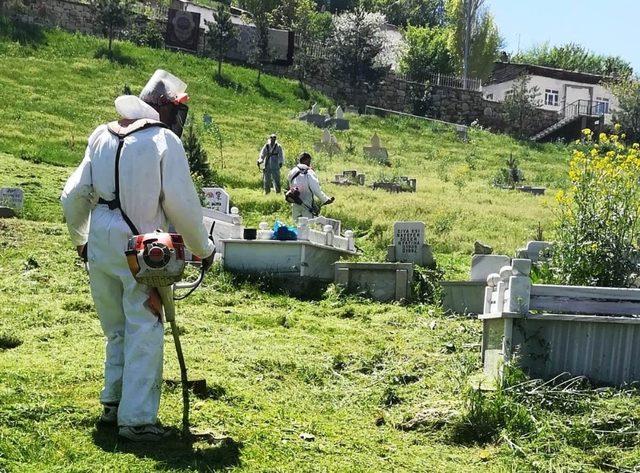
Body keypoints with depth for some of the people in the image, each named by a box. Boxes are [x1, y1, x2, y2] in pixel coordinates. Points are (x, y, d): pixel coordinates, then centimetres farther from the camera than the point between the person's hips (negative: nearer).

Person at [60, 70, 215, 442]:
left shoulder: (102, 137, 11)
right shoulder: (164, 140, -8)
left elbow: (73, 196, 13)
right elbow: (182, 204, -10)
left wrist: (81, 239, 29)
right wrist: (203, 248, 3)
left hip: (100, 245, 6)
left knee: (118, 330, 20)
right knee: (145, 333, 0)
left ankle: (114, 403, 28)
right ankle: (137, 418, -1)